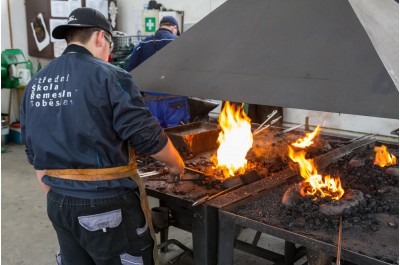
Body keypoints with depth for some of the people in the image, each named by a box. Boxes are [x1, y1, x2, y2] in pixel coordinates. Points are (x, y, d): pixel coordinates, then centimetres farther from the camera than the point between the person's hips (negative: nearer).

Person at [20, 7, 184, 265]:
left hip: (59, 205, 7)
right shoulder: (109, 76, -15)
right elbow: (147, 135, -14)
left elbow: (35, 154, 11)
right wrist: (176, 163, 5)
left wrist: (56, 197, 20)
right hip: (108, 205, -6)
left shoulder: (35, 84, 6)